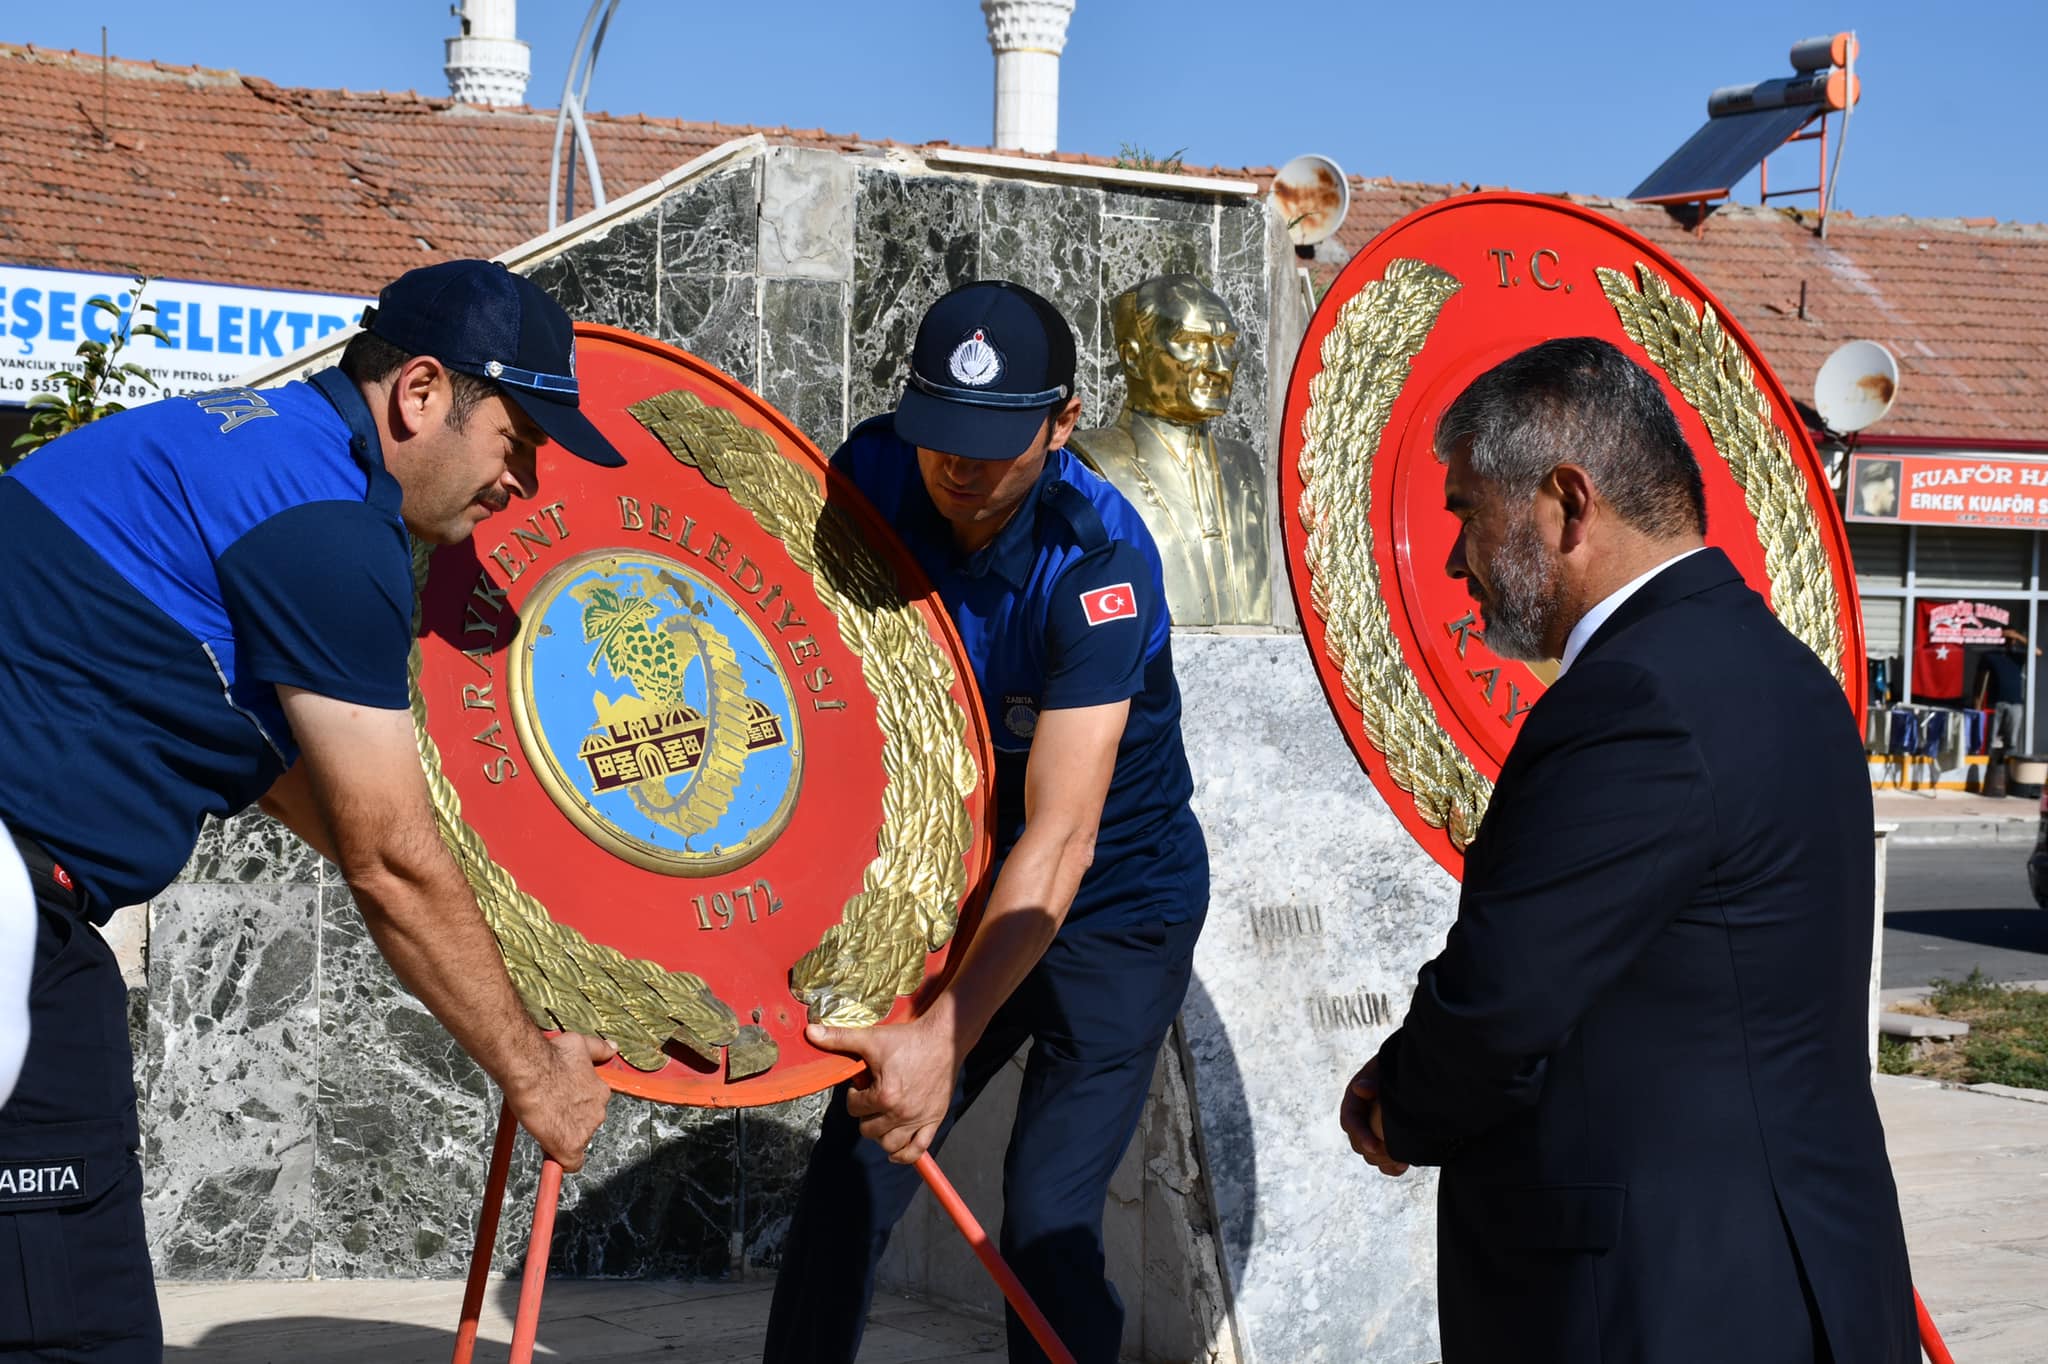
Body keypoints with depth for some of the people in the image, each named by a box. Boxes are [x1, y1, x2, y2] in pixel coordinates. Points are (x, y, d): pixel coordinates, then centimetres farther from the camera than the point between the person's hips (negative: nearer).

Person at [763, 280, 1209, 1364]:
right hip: (957, 886, 5)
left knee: (1046, 1229, -10)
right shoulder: (876, 472, -13)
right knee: (848, 1184, 1)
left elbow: (1059, 840, -34)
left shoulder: (1099, 562, -29)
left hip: (1113, 915, -5)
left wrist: (946, 1035, -41)